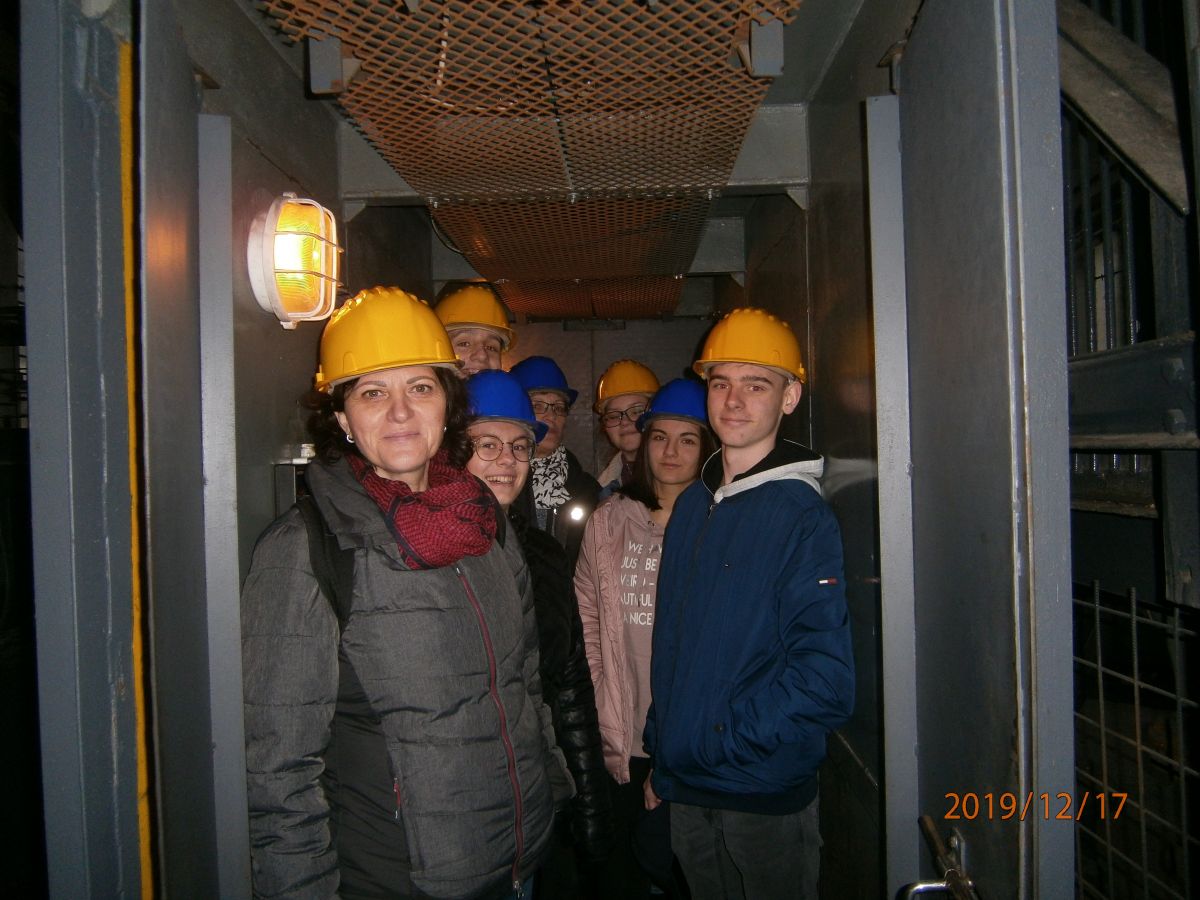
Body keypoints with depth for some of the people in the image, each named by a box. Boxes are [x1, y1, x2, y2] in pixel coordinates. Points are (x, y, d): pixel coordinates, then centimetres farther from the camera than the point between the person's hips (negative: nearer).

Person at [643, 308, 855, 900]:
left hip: (768, 796, -6)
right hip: (686, 790, 6)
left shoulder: (804, 517, -15)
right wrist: (662, 755, 11)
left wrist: (717, 742, -16)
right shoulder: (692, 506, 5)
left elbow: (824, 682, -20)